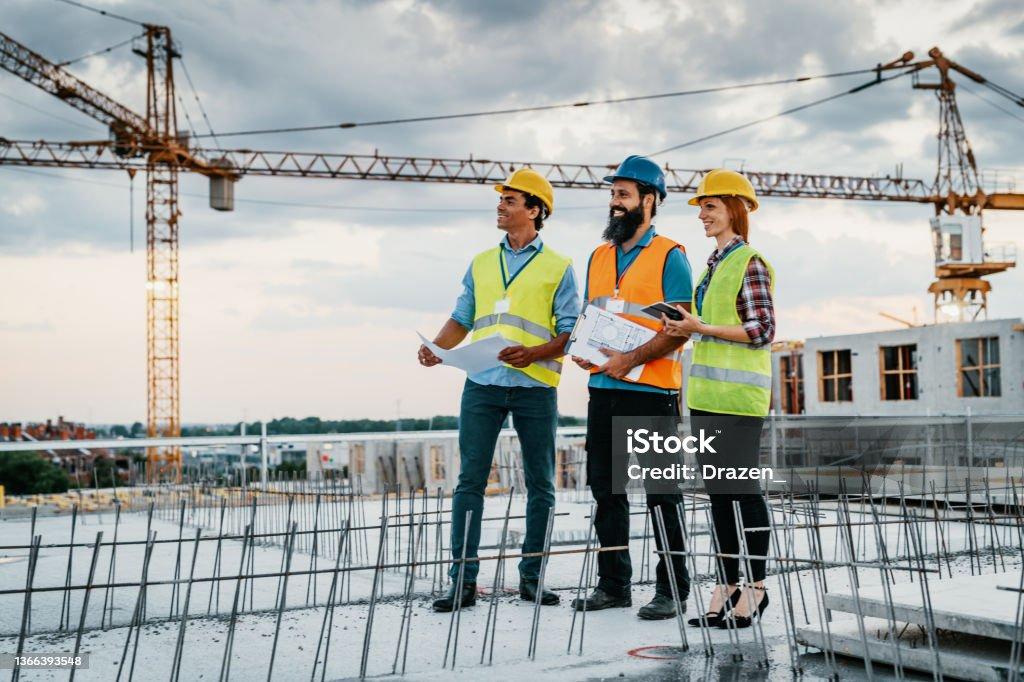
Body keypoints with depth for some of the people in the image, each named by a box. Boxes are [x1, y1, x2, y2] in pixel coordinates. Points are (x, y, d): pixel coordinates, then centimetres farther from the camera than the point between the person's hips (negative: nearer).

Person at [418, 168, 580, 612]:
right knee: (470, 480, -2)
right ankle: (463, 581, 1)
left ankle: (531, 577, 15)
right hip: (482, 383, 2)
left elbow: (570, 333, -2)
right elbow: (461, 320, 16)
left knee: (540, 484, 4)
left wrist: (533, 353, -20)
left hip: (535, 387, -2)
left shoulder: (557, 268, 4)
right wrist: (435, 350, -3)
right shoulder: (481, 264, 16)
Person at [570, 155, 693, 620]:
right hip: (603, 389, 7)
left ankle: (672, 589, 8)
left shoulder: (669, 256, -4)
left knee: (661, 495, 0)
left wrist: (632, 358, -20)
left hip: (651, 389, -7)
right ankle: (612, 584, 21)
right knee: (607, 491, 11)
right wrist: (581, 349, 1)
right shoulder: (599, 257, 16)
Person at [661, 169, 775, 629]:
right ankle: (727, 585, 18)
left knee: (742, 489, -3)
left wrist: (701, 328, -18)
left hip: (738, 393, -9)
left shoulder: (750, 263, -8)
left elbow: (762, 331, -14)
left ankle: (755, 587, 6)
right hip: (706, 392, 9)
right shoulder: (714, 263, 17)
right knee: (718, 492, 10)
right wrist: (685, 327, 10)